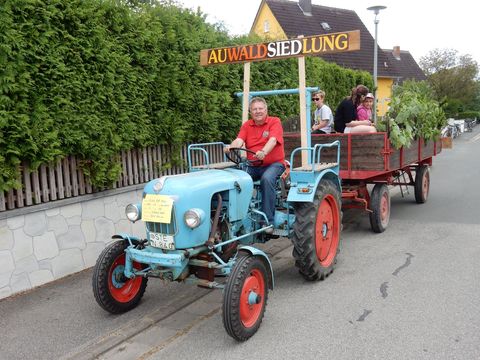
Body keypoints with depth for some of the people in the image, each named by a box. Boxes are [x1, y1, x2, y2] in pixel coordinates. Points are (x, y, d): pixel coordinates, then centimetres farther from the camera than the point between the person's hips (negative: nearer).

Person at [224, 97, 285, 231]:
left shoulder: (275, 122, -1)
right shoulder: (247, 125, 12)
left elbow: (273, 140, -20)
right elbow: (239, 140, -5)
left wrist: (263, 152, -40)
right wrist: (231, 147, -30)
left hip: (273, 163, -4)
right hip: (252, 166, 4)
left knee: (267, 179, -35)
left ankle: (268, 220, -28)